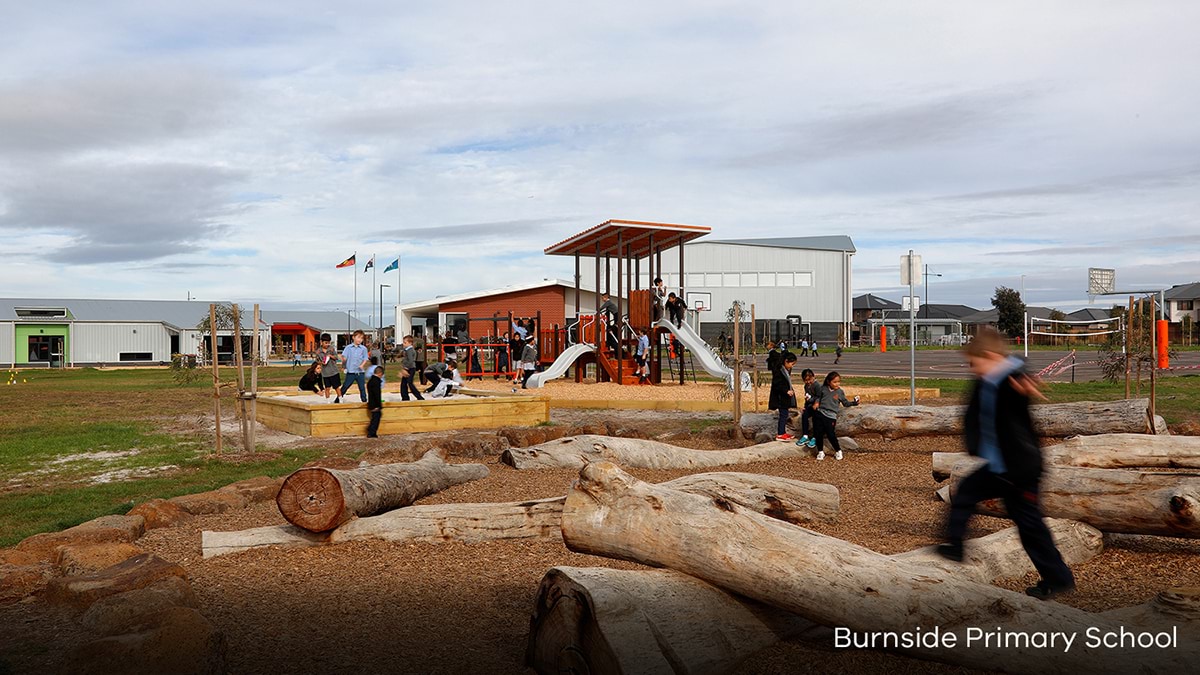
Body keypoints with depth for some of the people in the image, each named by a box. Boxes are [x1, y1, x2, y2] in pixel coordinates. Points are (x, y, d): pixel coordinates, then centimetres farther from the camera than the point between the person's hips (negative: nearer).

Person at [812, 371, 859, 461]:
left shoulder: (840, 392, 0)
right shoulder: (823, 389, 3)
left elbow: (845, 403, 8)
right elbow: (819, 397, 19)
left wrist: (853, 403, -8)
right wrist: (816, 402, 0)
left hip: (830, 417, -2)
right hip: (819, 414, 2)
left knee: (831, 435, -5)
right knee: (818, 434, 4)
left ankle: (838, 451, 18)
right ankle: (820, 451, 22)